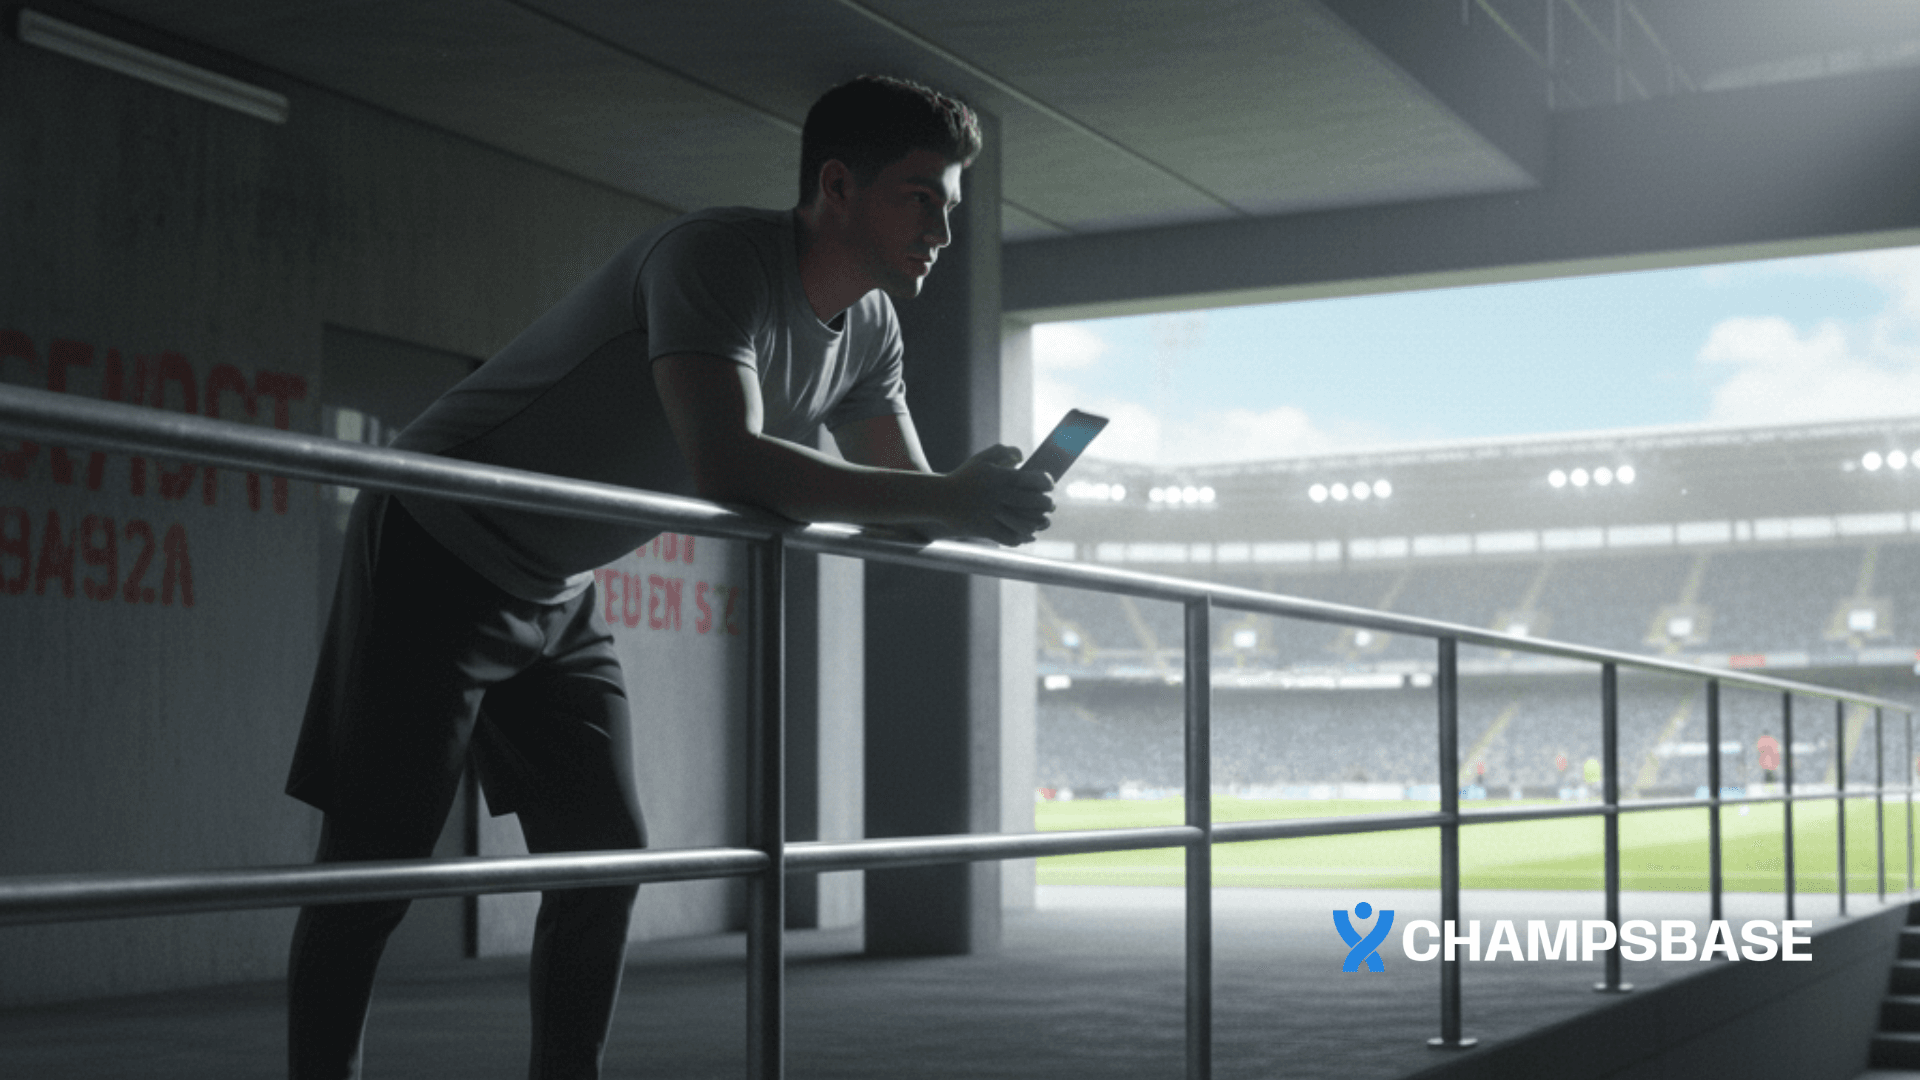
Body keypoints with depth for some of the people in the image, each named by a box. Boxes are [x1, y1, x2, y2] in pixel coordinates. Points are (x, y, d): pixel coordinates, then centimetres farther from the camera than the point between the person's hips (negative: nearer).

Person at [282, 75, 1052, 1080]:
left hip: (558, 598, 9)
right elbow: (728, 464, -39)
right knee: (373, 864, -8)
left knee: (605, 851, 6)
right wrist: (948, 498, -37)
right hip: (436, 554, -9)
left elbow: (906, 497, 7)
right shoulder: (720, 258, -25)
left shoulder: (868, 330, 3)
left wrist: (984, 503, -17)